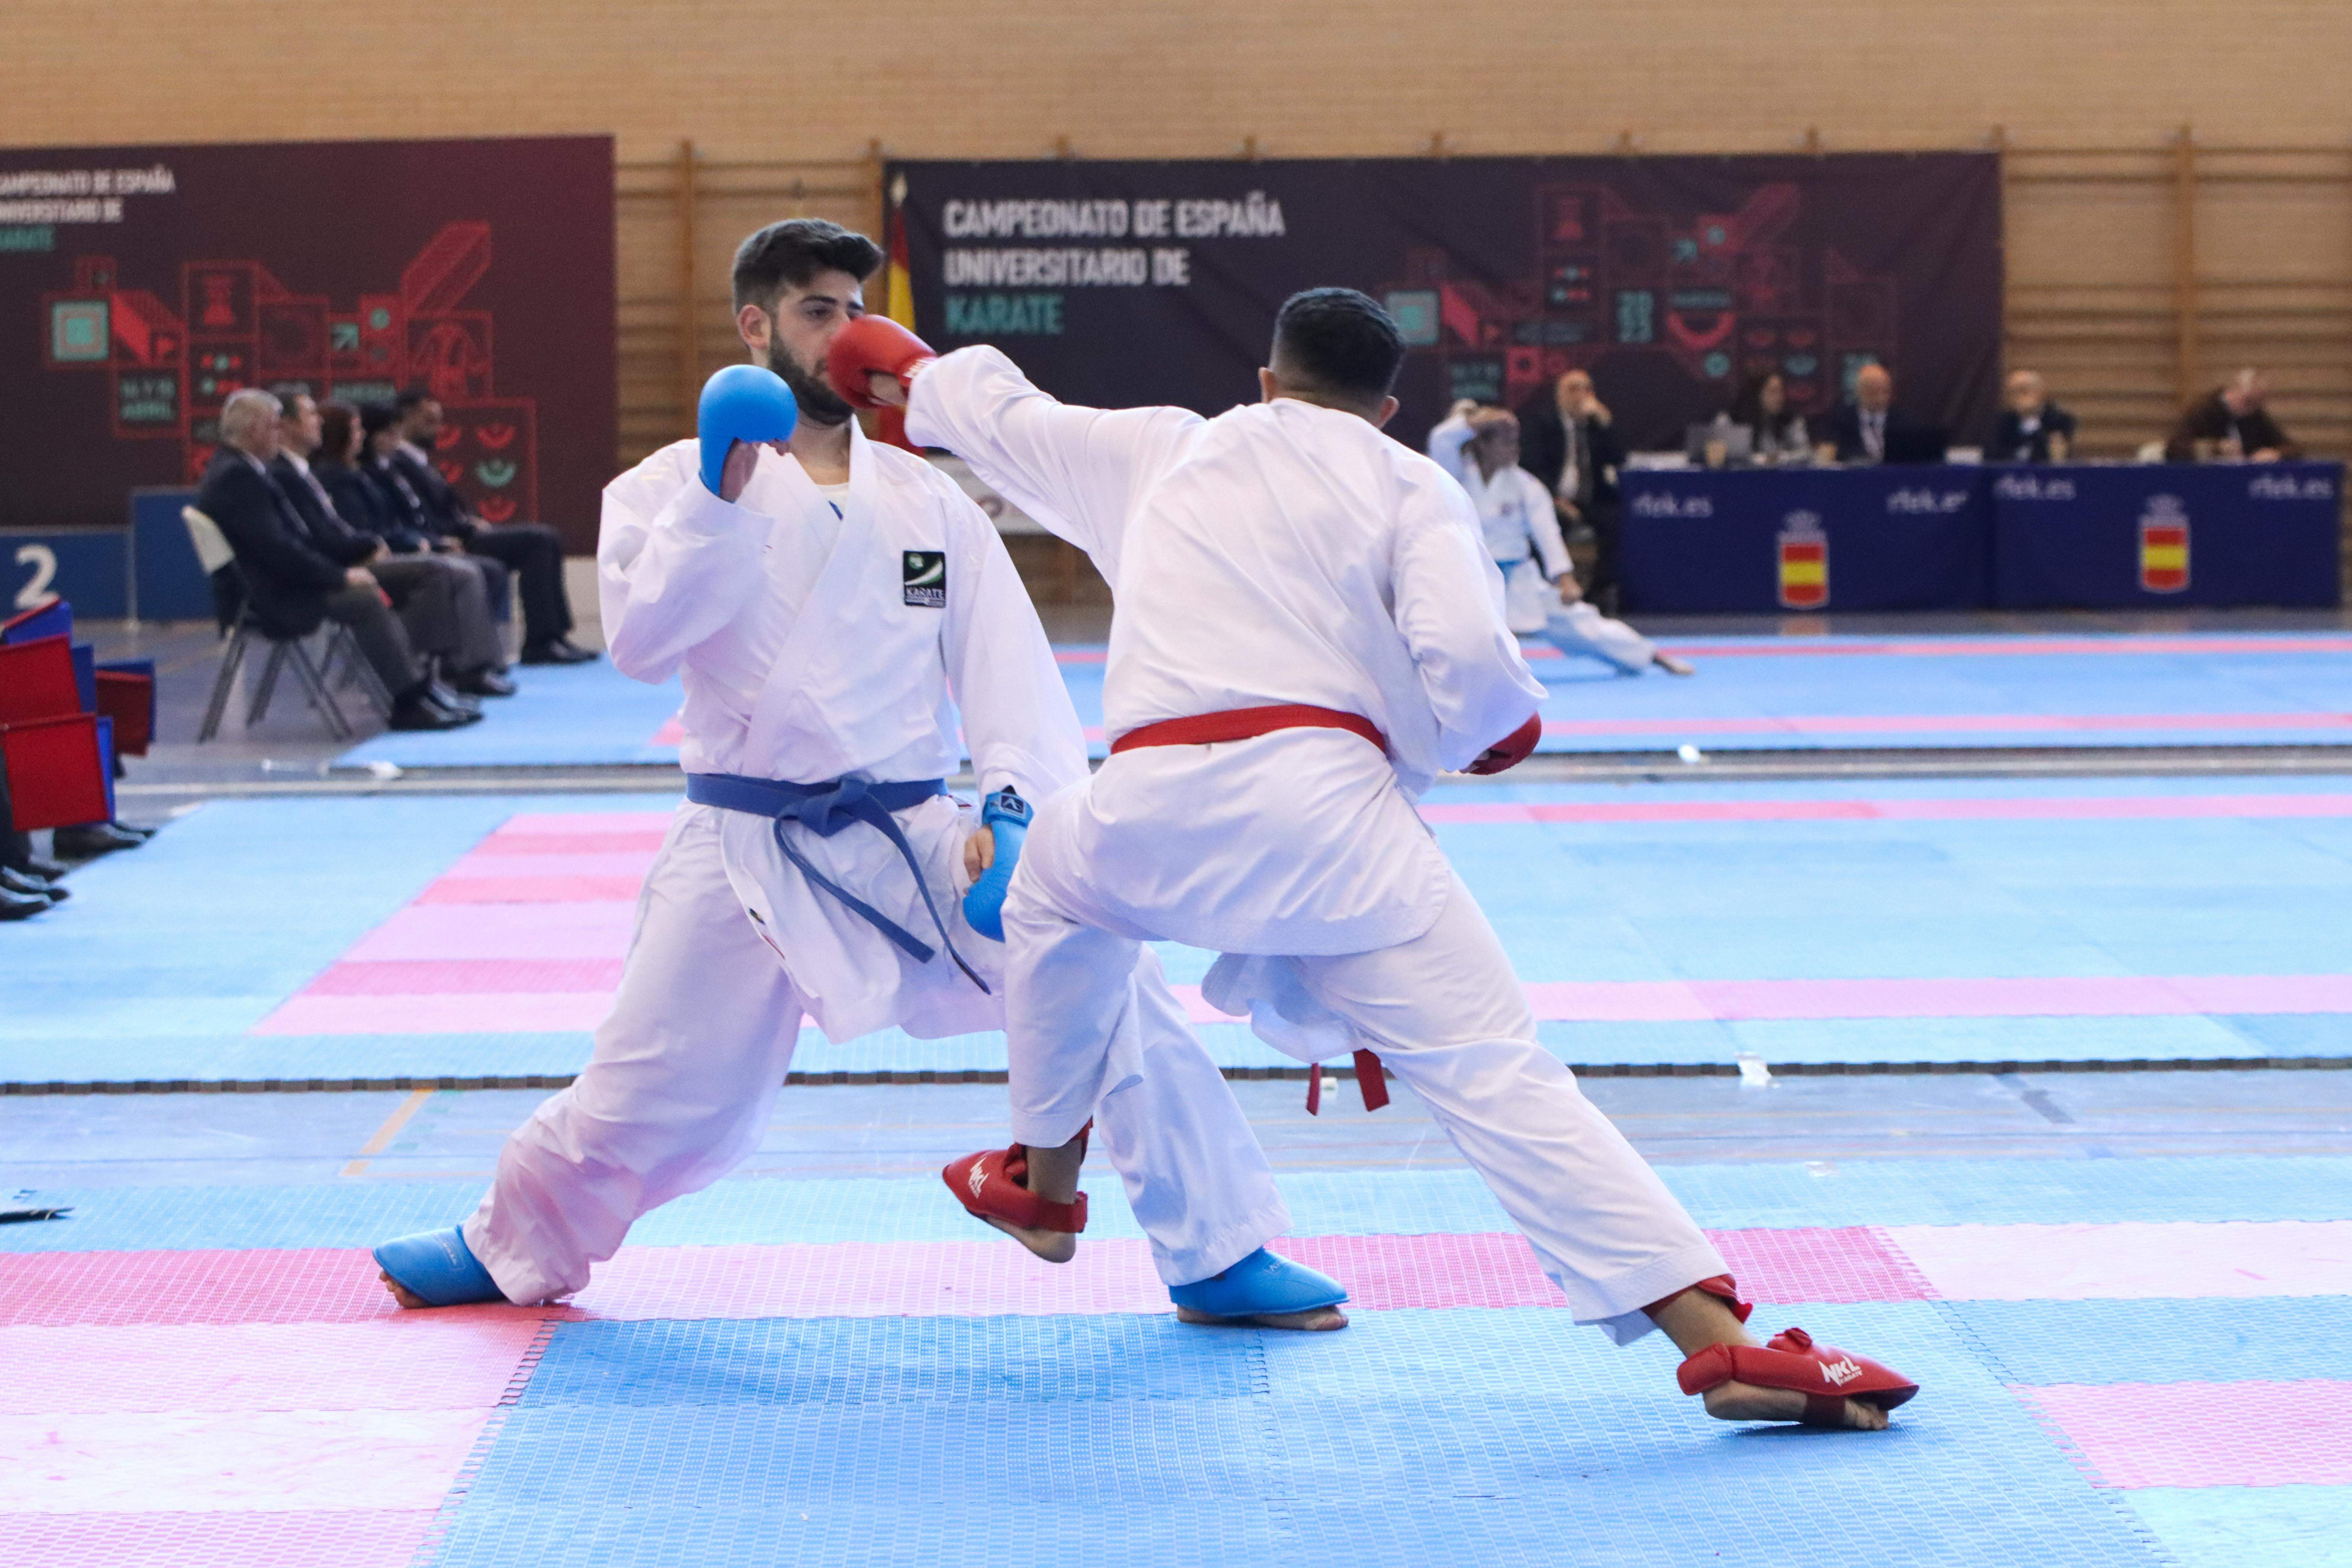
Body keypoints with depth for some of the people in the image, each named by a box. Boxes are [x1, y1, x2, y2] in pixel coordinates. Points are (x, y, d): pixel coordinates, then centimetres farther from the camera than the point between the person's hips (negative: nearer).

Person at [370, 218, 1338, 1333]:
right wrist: (722, 497, -21)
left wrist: (1014, 801, -13)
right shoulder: (674, 487, 2)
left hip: (916, 842, 2)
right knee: (650, 1100, 1)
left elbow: (1004, 660, 3)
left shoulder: (928, 501, 10)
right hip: (747, 854, -2)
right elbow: (642, 640, -13)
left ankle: (1219, 1253, 2)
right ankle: (512, 1247, 32)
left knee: (1111, 982, -12)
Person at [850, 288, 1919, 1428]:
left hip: (1153, 811, 2)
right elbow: (1465, 655, -4)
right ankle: (1722, 1342, -16)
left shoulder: (1159, 449, 25)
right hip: (1321, 802, -2)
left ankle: (1046, 1176, 50)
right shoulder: (1410, 487, 13)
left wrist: (916, 373, 62)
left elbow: (1006, 417, 41)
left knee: (1057, 880, 38)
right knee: (1490, 1067, -5)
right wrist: (1483, 733, 19)